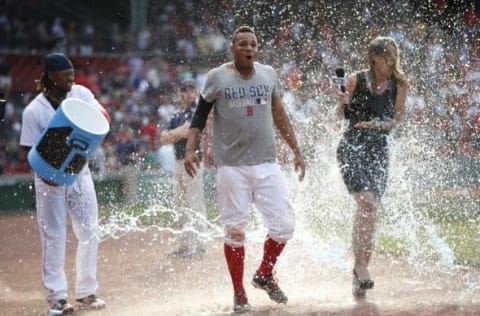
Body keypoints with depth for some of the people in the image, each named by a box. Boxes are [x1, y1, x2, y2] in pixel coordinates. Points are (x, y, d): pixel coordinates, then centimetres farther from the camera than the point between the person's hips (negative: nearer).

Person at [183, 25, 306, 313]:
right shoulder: (218, 78, -4)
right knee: (235, 230, 0)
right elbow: (200, 116, 0)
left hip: (267, 164, 3)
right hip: (232, 167, -3)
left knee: (284, 225, -3)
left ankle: (265, 275, 22)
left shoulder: (269, 74, 6)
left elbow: (280, 116, 15)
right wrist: (191, 150, -13)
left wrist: (297, 151, 15)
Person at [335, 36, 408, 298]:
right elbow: (341, 115, 7)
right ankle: (360, 264, -16)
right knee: (366, 202, -22)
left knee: (369, 211, 3)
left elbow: (398, 118, 5)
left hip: (378, 150, 3)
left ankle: (360, 272, 14)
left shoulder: (398, 85, 4)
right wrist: (342, 103, -15)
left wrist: (380, 124, -14)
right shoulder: (356, 80, -1)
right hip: (352, 148, -3)